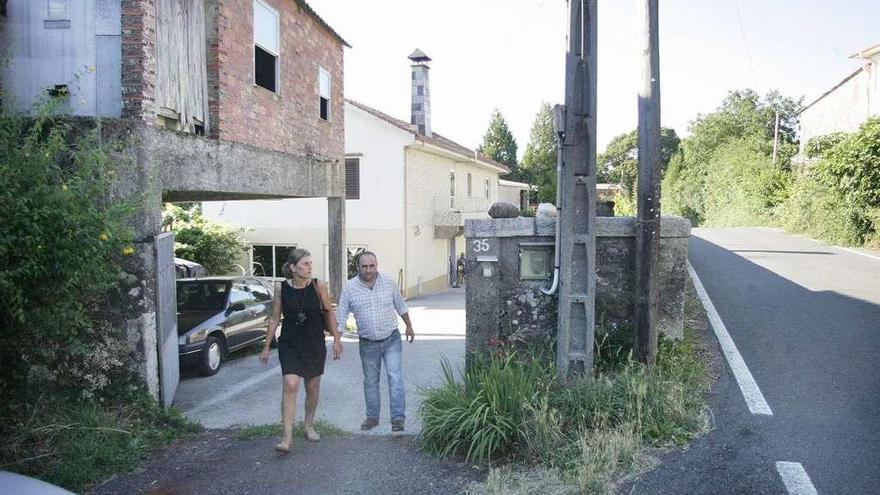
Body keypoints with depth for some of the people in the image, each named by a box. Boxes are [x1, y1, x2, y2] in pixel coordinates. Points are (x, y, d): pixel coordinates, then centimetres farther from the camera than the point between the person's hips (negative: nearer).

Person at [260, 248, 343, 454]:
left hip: (315, 344, 1)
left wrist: (336, 338, 1)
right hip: (289, 345, -1)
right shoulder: (281, 287, -6)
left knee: (312, 388, 12)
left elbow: (328, 314, 3)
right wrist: (266, 346, 5)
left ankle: (309, 426, 35)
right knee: (290, 385, -15)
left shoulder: (319, 286, -8)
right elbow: (275, 318, 2)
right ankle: (287, 438, -11)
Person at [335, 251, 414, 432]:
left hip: (391, 339, -1)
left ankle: (398, 418, -2)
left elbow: (401, 307, 11)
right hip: (367, 343, 1)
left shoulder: (388, 283, -4)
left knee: (395, 378, -8)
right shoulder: (350, 288, -7)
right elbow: (340, 317, -3)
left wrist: (409, 327, 18)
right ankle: (372, 417, 27)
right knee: (370, 381, 12)